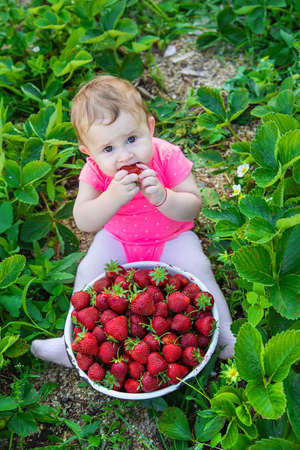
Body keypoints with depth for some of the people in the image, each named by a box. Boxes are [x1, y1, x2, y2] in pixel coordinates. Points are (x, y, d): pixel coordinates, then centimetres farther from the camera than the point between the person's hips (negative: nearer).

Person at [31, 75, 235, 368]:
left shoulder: (168, 157, -25)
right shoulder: (95, 172, -22)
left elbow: (192, 208, -23)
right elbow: (84, 222, -29)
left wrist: (161, 196, -44)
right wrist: (114, 196, -47)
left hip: (171, 237, -1)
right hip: (117, 239, 2)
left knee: (197, 268, -19)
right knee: (88, 271, -10)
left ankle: (221, 331, -1)